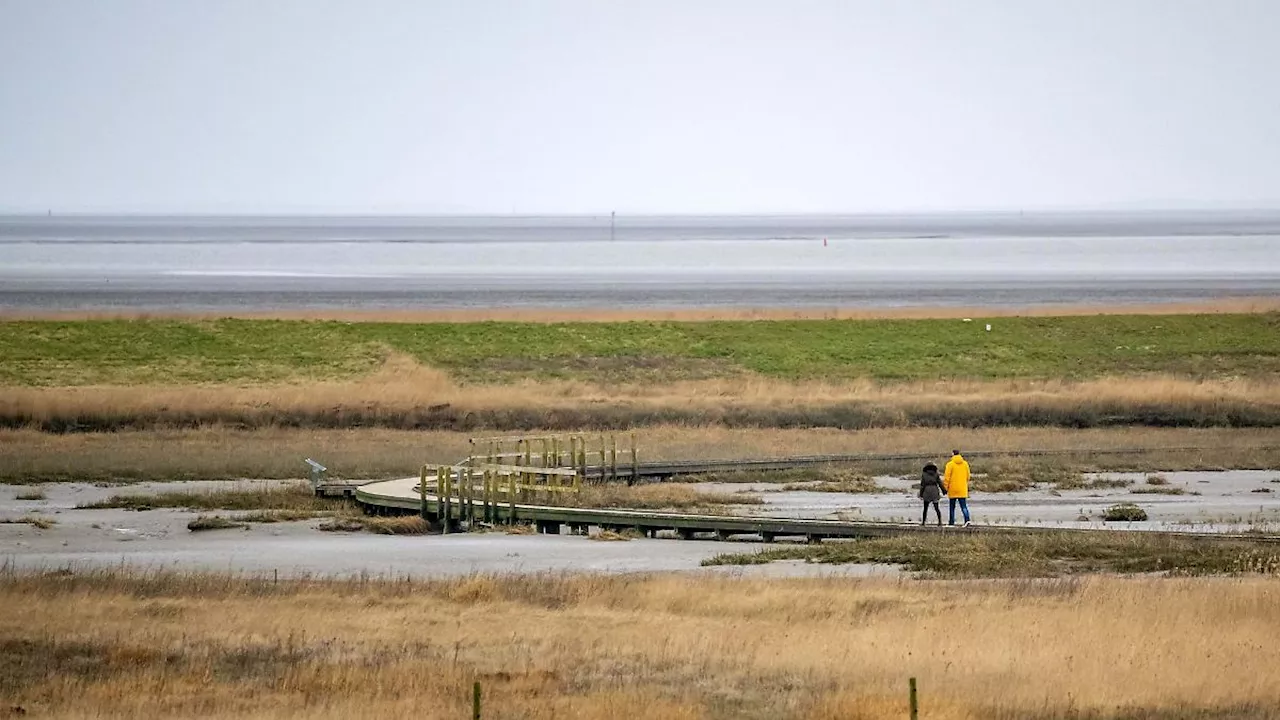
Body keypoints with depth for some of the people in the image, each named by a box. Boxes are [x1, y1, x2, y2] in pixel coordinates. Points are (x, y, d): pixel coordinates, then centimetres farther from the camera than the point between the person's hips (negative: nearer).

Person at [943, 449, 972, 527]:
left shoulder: (950, 464, -9)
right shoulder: (965, 464, 5)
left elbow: (947, 477, -10)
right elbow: (968, 476, 11)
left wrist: (945, 488, -3)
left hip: (953, 489, -3)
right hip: (962, 489, 3)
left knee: (952, 506, 9)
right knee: (964, 506, 0)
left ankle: (951, 522, 13)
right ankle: (967, 519, -18)